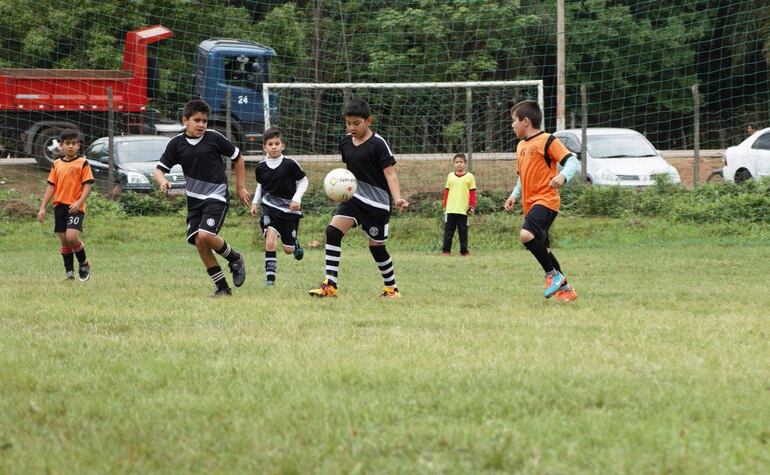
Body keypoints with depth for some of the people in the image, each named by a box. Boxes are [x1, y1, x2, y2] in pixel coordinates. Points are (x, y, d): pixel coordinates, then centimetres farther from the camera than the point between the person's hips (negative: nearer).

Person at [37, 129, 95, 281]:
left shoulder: (82, 163, -2)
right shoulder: (57, 164, 11)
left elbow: (87, 185, -6)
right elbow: (51, 187, 13)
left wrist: (79, 202, -20)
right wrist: (43, 207, 7)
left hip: (75, 207, -5)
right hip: (59, 206, 5)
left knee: (72, 237, -20)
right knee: (64, 241, 5)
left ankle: (84, 264, 4)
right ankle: (70, 272, 13)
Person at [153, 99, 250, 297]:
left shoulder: (214, 138, -7)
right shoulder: (177, 143, 0)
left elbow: (238, 158, 7)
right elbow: (159, 169, 2)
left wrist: (240, 188, 9)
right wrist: (162, 181, -21)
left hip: (216, 197, -4)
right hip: (194, 199, 4)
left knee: (205, 235, -23)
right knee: (198, 242, -4)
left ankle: (235, 259, 5)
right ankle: (222, 287, 6)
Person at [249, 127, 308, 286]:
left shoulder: (290, 164, -10)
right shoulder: (261, 167, -1)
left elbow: (303, 181, 1)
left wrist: (297, 198, -12)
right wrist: (255, 202, 9)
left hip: (289, 209, -1)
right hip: (270, 208, 1)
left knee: (288, 249, 7)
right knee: (270, 240, -22)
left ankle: (295, 243, 46)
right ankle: (270, 277, -17)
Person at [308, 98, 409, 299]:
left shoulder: (378, 144, -14)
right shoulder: (345, 142, 4)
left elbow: (390, 172, -18)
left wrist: (397, 198, -31)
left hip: (377, 203, -5)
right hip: (354, 197, 5)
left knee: (376, 246, 4)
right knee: (333, 230, -15)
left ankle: (392, 288, 26)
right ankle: (330, 285, -15)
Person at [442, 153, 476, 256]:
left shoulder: (469, 177, 2)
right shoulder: (450, 176, 8)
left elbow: (472, 193, 2)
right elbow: (446, 192, 11)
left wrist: (472, 206, -3)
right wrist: (445, 206, 10)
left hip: (463, 209, -2)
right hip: (450, 209, 2)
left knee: (463, 231, 4)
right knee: (448, 230, 2)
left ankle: (464, 250, 9)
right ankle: (446, 250, 5)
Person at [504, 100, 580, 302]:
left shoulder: (547, 141, -8)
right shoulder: (521, 146, 18)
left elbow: (572, 161, -14)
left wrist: (563, 176, -33)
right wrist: (514, 195, 14)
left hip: (545, 200, -9)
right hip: (529, 204, 9)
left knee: (527, 234, -30)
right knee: (542, 249, 10)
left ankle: (553, 275, -14)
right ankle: (565, 288, 20)